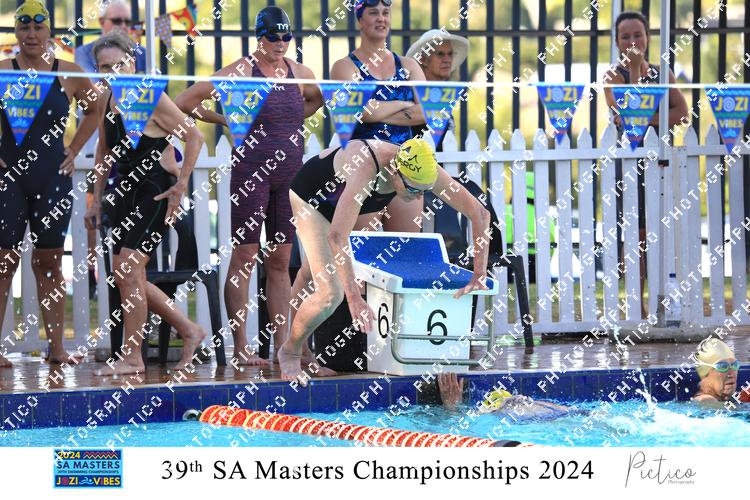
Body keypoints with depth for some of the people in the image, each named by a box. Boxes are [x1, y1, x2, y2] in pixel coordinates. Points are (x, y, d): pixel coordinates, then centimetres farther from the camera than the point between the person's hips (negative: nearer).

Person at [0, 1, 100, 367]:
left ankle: (56, 348, 11)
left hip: (52, 178, 2)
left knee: (50, 263, 7)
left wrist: (73, 151, 10)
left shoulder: (69, 74, 3)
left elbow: (94, 109, 18)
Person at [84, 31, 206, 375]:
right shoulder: (107, 100, 7)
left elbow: (194, 137, -12)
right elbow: (105, 152, 19)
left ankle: (132, 357, -10)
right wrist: (96, 200, 16)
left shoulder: (151, 98, -14)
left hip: (157, 193, -8)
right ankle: (189, 330, 24)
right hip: (128, 192, 8)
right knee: (125, 275, 9)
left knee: (127, 269, -16)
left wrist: (181, 185, -13)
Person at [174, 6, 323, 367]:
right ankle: (241, 348, -2)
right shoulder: (241, 71, -7)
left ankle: (281, 346, 11)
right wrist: (228, 120, -5)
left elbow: (318, 100, 31)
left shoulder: (299, 73, 9)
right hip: (251, 171, -6)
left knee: (281, 262, 8)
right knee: (245, 257, -4)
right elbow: (186, 102, -9)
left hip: (289, 173, 6)